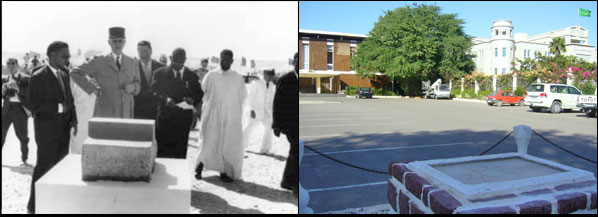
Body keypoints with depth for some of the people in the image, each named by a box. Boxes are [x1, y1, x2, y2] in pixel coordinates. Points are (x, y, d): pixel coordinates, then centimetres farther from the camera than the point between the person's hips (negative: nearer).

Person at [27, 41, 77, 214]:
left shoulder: (64, 76, 12)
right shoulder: (38, 77, -9)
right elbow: (34, 106, -13)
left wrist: (73, 119, 5)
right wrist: (58, 107, -19)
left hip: (63, 129, 6)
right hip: (47, 130, -6)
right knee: (44, 167, 0)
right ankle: (34, 205, 14)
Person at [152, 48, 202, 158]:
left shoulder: (192, 76, 9)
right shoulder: (160, 73, 7)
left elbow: (200, 94, 11)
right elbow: (154, 92, 2)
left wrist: (192, 100, -10)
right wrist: (165, 99, -16)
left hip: (183, 119, 1)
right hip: (164, 117, -1)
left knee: (180, 153, 2)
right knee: (162, 151, -3)